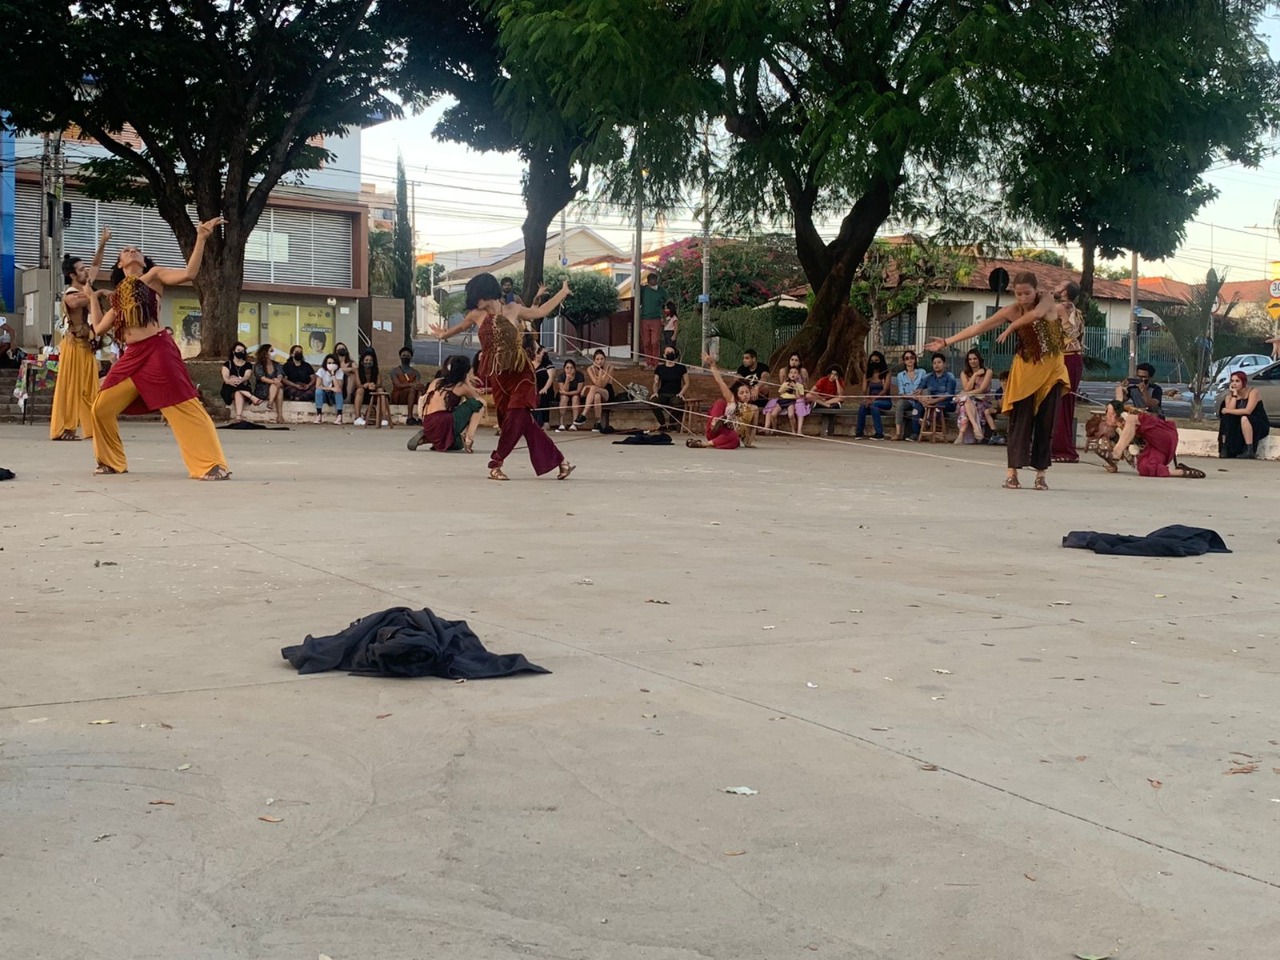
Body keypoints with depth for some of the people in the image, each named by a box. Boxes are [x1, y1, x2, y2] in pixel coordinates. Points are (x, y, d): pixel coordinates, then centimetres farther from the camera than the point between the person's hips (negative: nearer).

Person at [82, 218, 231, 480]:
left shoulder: (153, 275, 8)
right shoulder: (119, 294, 22)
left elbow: (188, 273, -8)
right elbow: (99, 328, 22)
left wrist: (201, 238, -13)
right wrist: (91, 296, 31)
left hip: (157, 351, -6)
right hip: (131, 356, 6)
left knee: (183, 406, -12)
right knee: (101, 407, 6)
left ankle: (213, 465, -13)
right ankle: (112, 462, 22)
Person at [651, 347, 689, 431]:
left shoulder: (681, 367, 6)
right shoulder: (660, 368, 10)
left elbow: (686, 383, 9)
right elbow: (656, 383, 13)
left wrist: (681, 393, -7)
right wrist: (655, 392, -9)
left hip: (675, 395, -1)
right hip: (663, 394, 1)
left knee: (677, 403, -38)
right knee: (654, 402, -34)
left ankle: (672, 424, -9)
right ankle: (663, 423, -10)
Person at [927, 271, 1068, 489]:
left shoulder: (1047, 301, -12)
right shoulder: (1011, 311, -5)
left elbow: (1036, 314, -35)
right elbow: (980, 326, -8)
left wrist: (1011, 327, -24)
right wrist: (947, 341, -11)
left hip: (1051, 368, -1)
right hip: (1025, 368, 1)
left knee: (1045, 421, 1)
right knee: (1020, 419, -7)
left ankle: (1041, 473, 6)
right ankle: (1012, 471, -8)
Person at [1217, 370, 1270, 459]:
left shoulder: (1253, 391, -13)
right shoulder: (1229, 396, 1)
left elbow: (1247, 411, -26)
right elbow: (1230, 410, -18)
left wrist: (1227, 411, -19)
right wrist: (1234, 394, -17)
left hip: (1260, 426, -5)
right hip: (1241, 428, 5)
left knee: (1244, 418, -33)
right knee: (1226, 418, -17)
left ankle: (1250, 451, -35)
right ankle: (1225, 449, -18)